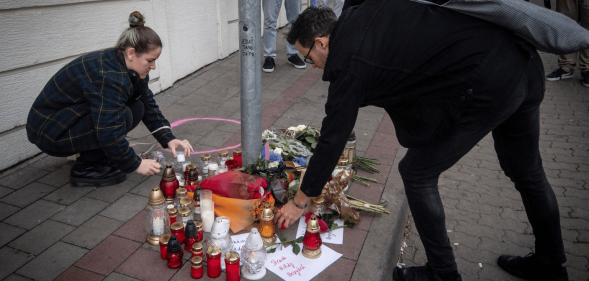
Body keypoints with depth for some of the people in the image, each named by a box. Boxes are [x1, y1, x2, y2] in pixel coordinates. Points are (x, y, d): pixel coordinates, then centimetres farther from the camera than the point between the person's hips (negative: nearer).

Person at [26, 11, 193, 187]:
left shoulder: (130, 69, -2)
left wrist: (168, 139, -5)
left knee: (137, 108, -4)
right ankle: (84, 170, -10)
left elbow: (149, 106, 5)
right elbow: (109, 133, -32)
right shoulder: (109, 76, -31)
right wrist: (136, 164, -22)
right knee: (124, 115, -27)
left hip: (76, 117, 9)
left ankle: (97, 156, 8)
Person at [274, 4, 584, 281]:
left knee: (417, 174, 7)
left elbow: (332, 140, -2)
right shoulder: (364, 12, 12)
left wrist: (299, 202, 10)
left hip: (486, 86, -9)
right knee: (527, 171, 25)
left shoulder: (349, 65, -8)